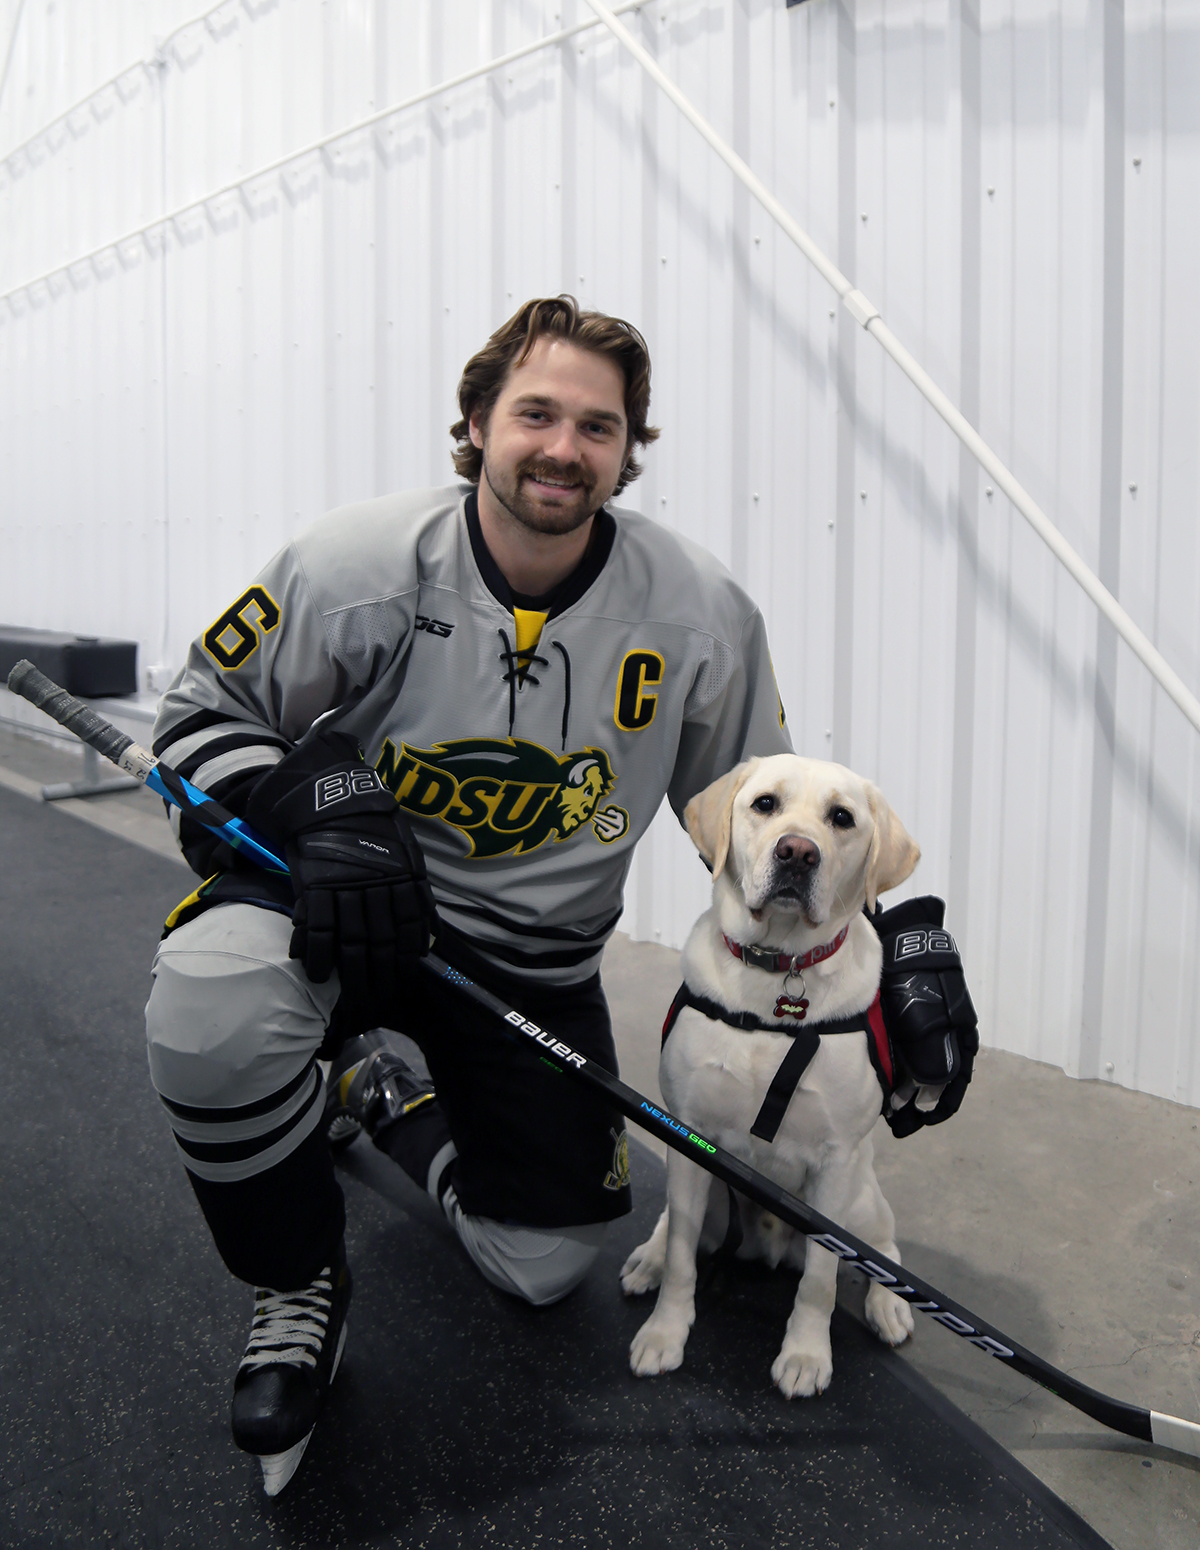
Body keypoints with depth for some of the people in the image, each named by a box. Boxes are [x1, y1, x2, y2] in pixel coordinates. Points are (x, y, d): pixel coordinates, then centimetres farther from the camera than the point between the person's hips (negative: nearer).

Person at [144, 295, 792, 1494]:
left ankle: (382, 1101, 35)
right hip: (335, 899, -2)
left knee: (544, 1264, 5)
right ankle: (298, 1284, -3)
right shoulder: (360, 564, -18)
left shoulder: (698, 615, -12)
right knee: (209, 1011, -37)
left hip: (536, 958, 3)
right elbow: (201, 713, -7)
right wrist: (312, 808, -26)